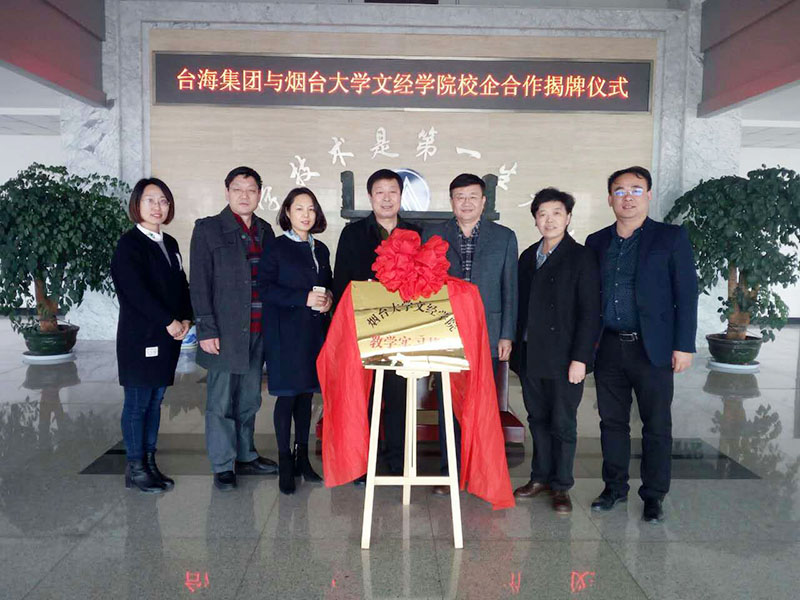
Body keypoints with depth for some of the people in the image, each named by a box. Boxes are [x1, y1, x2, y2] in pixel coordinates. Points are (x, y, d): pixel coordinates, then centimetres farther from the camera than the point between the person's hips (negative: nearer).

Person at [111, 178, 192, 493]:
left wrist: (186, 319, 0)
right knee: (138, 402, 0)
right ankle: (135, 467, 11)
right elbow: (135, 291, -16)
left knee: (155, 401, 11)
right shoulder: (129, 244, -6)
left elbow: (181, 285, 15)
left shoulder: (170, 243, 16)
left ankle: (150, 462, 20)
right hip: (140, 337, -7)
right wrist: (169, 322, -15)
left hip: (168, 337, 7)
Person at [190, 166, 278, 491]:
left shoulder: (264, 230, 12)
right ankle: (223, 466, 15)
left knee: (249, 398, 15)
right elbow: (200, 284, -6)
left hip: (257, 330, 5)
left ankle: (245, 456, 29)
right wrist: (206, 329, -12)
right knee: (221, 400, 3)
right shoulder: (208, 229, -2)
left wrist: (274, 326, 7)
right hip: (225, 330, -5)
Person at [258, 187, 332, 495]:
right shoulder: (276, 247, -2)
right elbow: (265, 288, -10)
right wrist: (305, 298, -18)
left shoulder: (320, 249, 14)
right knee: (287, 395, -1)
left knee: (306, 394, 10)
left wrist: (328, 298, -2)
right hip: (285, 333, -5)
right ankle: (285, 462, 10)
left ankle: (302, 457, 22)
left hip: (314, 331, 5)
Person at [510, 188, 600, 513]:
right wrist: (516, 347, 9)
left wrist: (580, 358, -15)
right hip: (529, 356, 5)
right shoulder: (528, 256, 12)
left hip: (563, 359, -5)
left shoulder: (581, 257, -6)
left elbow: (589, 312, -10)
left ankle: (561, 486, 18)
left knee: (563, 424, 4)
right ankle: (540, 477, 29)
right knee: (538, 420, 14)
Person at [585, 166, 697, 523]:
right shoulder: (597, 242, 10)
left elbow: (686, 294, -3)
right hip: (609, 347, 4)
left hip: (652, 348, -3)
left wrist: (684, 345, -9)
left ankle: (653, 496, 21)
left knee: (656, 426, 6)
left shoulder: (671, 238, -1)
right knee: (612, 422, 12)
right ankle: (615, 488, 27)